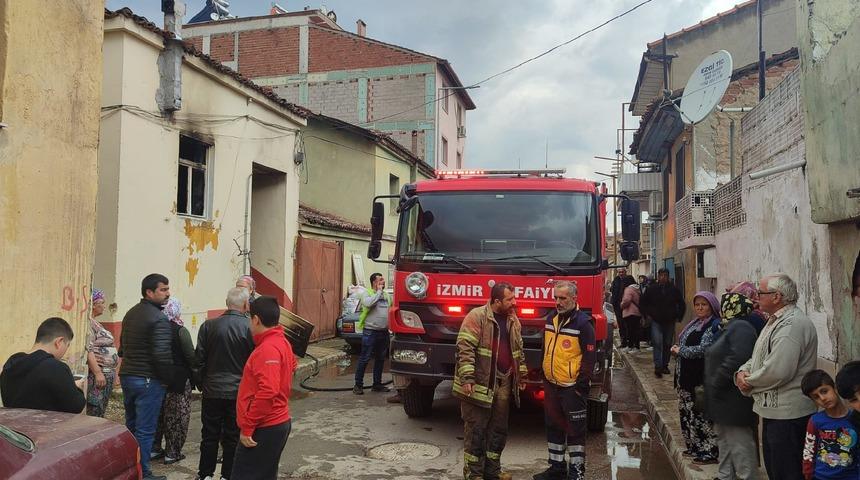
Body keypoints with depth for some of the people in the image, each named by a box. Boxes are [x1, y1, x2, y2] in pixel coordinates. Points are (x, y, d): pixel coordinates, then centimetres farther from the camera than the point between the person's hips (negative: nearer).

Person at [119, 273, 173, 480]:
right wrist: (168, 378, -8)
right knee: (145, 430, -1)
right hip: (148, 380, -9)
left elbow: (122, 347, 18)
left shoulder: (130, 314, 10)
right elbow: (162, 355, -22)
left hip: (127, 376, 9)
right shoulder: (159, 319, -17)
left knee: (130, 426, 19)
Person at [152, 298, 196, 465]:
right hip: (179, 380, -6)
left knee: (158, 415, 17)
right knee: (177, 417, 5)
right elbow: (191, 357, -15)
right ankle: (172, 453, 8)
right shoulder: (180, 330, -15)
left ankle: (154, 449, 25)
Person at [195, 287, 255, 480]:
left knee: (210, 435, 14)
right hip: (238, 392, -2)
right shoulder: (250, 328, -12)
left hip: (212, 391, 2)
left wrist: (202, 383, 14)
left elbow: (199, 358, 0)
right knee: (232, 437, 9)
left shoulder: (209, 326, -5)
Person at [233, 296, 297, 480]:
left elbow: (267, 392, -27)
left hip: (264, 428, -9)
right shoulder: (282, 342, 10)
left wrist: (247, 427, -22)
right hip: (279, 422, 9)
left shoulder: (267, 349, -19)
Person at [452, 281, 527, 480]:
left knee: (499, 429, 14)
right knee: (476, 429, 2)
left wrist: (521, 374, 20)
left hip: (504, 384, 7)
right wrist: (466, 378, -21)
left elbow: (518, 350, 21)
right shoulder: (477, 316, -13)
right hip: (480, 384, -7)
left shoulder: (513, 320, 11)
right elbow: (465, 348, -17)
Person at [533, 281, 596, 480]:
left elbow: (590, 356, -13)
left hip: (572, 387, -7)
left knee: (575, 429, 4)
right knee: (553, 427, 15)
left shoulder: (583, 323, -13)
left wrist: (582, 385, -15)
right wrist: (544, 376, 15)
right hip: (551, 385, 7)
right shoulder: (551, 319, 7)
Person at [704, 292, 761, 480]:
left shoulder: (741, 328, -18)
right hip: (724, 402, 11)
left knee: (739, 444, -2)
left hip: (734, 400, -11)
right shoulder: (730, 328, 14)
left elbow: (736, 360, -30)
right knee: (724, 441, 20)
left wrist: (716, 384, -22)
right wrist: (711, 387, 12)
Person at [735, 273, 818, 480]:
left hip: (787, 413, -10)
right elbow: (759, 356, 20)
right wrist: (742, 371, 0)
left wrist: (749, 380, -11)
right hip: (773, 410, 10)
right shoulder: (776, 321, 13)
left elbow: (777, 372, -28)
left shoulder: (792, 325, -22)